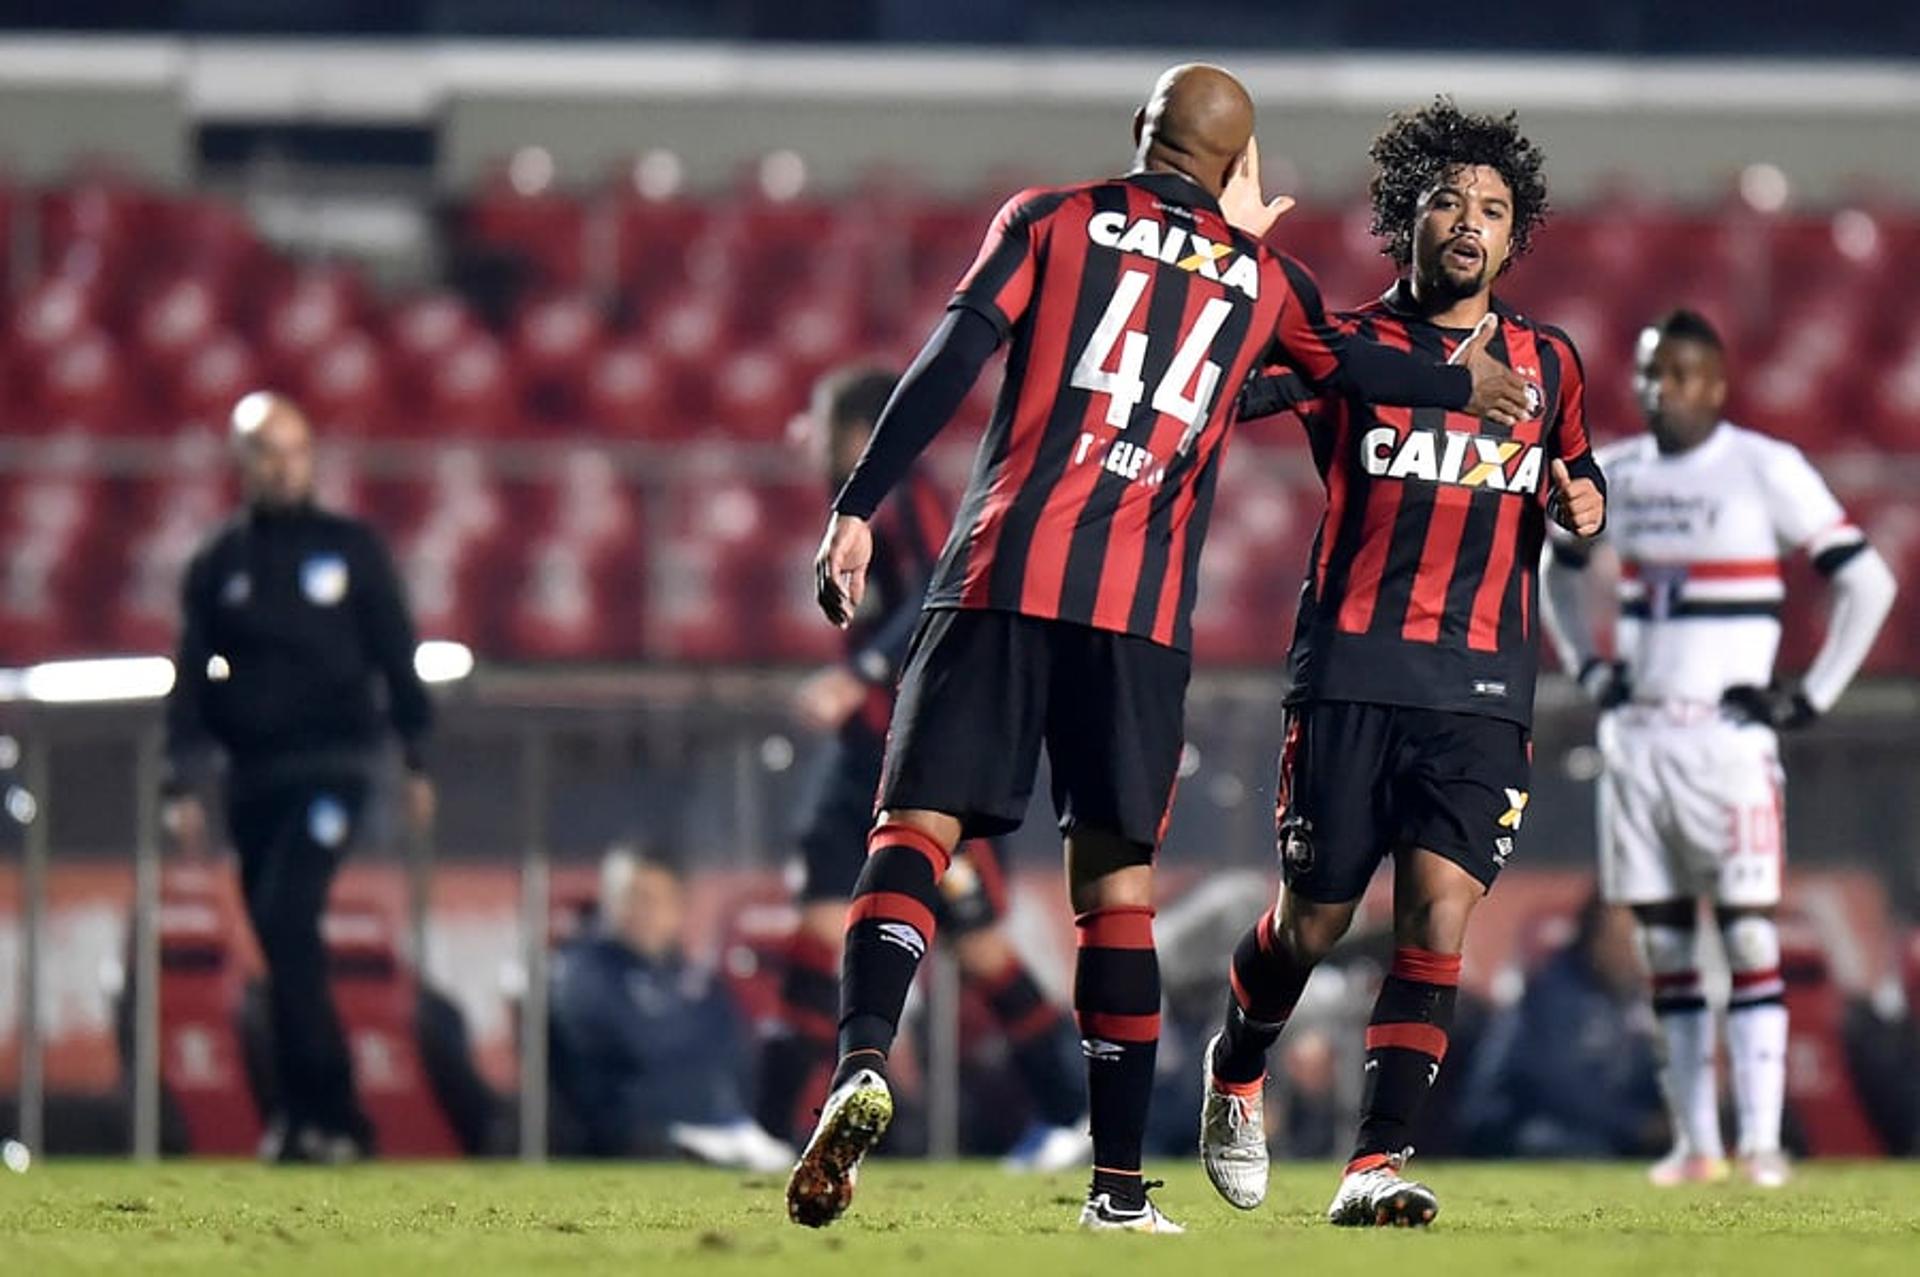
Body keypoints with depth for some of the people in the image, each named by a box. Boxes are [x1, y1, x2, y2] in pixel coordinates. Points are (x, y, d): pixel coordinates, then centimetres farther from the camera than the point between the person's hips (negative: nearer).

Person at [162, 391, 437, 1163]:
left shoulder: (351, 548, 5)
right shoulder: (217, 565, 9)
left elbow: (396, 657, 6)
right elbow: (192, 680, 8)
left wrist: (417, 762, 1)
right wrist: (184, 787, 0)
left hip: (332, 766, -3)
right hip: (253, 774, 3)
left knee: (287, 922, -19)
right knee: (286, 949, 4)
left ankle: (321, 1111, -18)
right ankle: (316, 1113, 12)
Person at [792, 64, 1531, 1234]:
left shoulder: (1051, 218, 11)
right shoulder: (1262, 279, 18)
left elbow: (953, 360, -2)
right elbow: (1349, 366, 38)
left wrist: (857, 509, -4)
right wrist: (1466, 385, 58)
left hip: (1005, 575, -1)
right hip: (1143, 610, 1)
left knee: (916, 829, -4)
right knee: (1118, 886, 7)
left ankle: (863, 1068, -29)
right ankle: (1121, 1189, 5)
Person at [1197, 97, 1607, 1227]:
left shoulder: (1547, 362, 14)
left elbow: (1573, 475, 30)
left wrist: (1584, 498, 6)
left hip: (1483, 689, 2)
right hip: (1351, 674, -1)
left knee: (1441, 919, -13)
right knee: (1312, 922, 5)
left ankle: (1377, 1167, -13)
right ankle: (1237, 1073, 35)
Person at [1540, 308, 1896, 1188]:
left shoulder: (1765, 470, -7)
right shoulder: (1613, 474, 9)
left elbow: (1867, 584, -5)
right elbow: (1557, 571, 28)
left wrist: (1811, 699, -7)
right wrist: (1587, 668, 16)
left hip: (1725, 736, -5)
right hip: (1635, 737, 5)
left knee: (1749, 937, -9)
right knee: (1664, 944, 6)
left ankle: (1761, 1140, -10)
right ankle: (1694, 1142, 11)